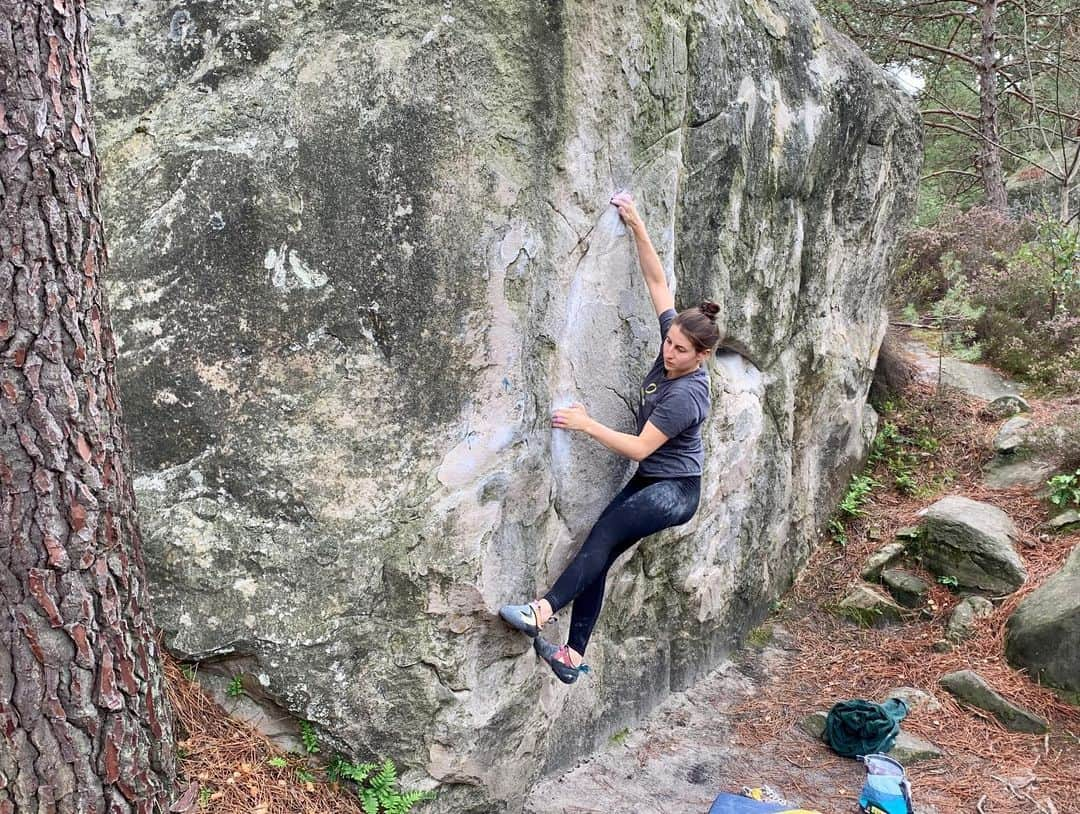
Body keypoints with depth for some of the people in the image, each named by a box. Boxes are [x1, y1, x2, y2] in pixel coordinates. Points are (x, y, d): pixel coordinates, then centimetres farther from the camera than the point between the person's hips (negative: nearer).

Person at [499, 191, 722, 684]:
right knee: (600, 551, -4)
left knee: (604, 536, -27)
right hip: (649, 481, 8)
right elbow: (657, 281, 3)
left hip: (675, 490, -8)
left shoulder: (686, 395, -24)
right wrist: (636, 225, -3)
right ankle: (574, 656, -5)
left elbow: (638, 448, -23)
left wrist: (586, 424, -21)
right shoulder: (673, 338, -2)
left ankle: (542, 611, -36)